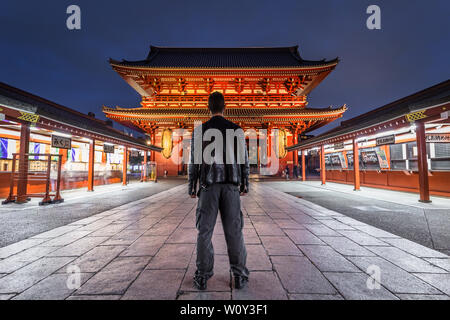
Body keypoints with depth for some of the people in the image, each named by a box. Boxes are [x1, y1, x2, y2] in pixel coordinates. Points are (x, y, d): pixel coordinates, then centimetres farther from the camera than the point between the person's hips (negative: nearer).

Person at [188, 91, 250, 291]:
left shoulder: (200, 130, 1)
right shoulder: (237, 130, 4)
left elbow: (194, 161, -2)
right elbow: (243, 159, 3)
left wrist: (192, 187, 6)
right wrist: (245, 184, 10)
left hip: (209, 186, -1)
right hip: (231, 186, 1)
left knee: (205, 231, 7)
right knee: (234, 231, 8)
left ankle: (202, 277, 16)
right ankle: (239, 277, 16)